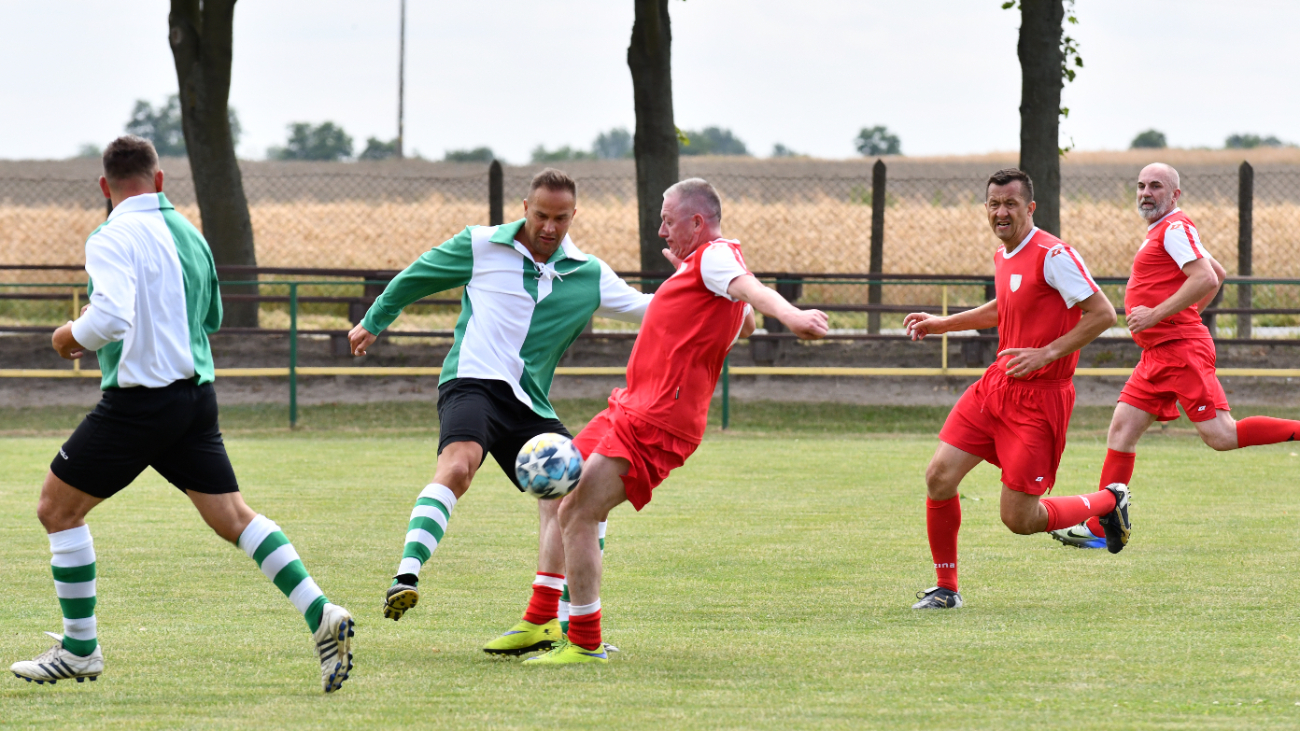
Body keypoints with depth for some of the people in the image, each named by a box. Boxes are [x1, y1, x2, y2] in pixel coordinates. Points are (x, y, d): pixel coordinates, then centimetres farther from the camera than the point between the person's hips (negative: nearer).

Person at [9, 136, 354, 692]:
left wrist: (72, 336, -7)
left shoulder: (115, 238, -12)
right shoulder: (188, 234, 12)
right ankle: (320, 615, -7)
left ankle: (80, 648, 11)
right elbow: (210, 319, 24)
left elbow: (110, 319, -26)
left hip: (138, 401, -7)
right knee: (232, 516, 8)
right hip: (196, 393, 7)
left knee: (58, 509, 7)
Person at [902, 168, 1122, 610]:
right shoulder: (1003, 257, 11)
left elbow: (1102, 314, -18)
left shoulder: (1052, 255, -16)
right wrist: (944, 324, 25)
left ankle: (1108, 503, 20)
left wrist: (1047, 354, -21)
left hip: (1039, 398, -8)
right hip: (997, 386, 8)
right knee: (939, 477, -4)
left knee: (1019, 519, -6)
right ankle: (945, 589, 11)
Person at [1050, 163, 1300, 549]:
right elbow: (1219, 275, 30)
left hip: (1181, 350, -10)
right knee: (1122, 428, 5)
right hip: (1158, 354, 10)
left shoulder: (1175, 228, -10)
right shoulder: (1162, 231, 20)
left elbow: (1206, 279, -23)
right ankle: (1099, 528, 6)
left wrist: (1156, 315, -22)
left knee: (1221, 437, -15)